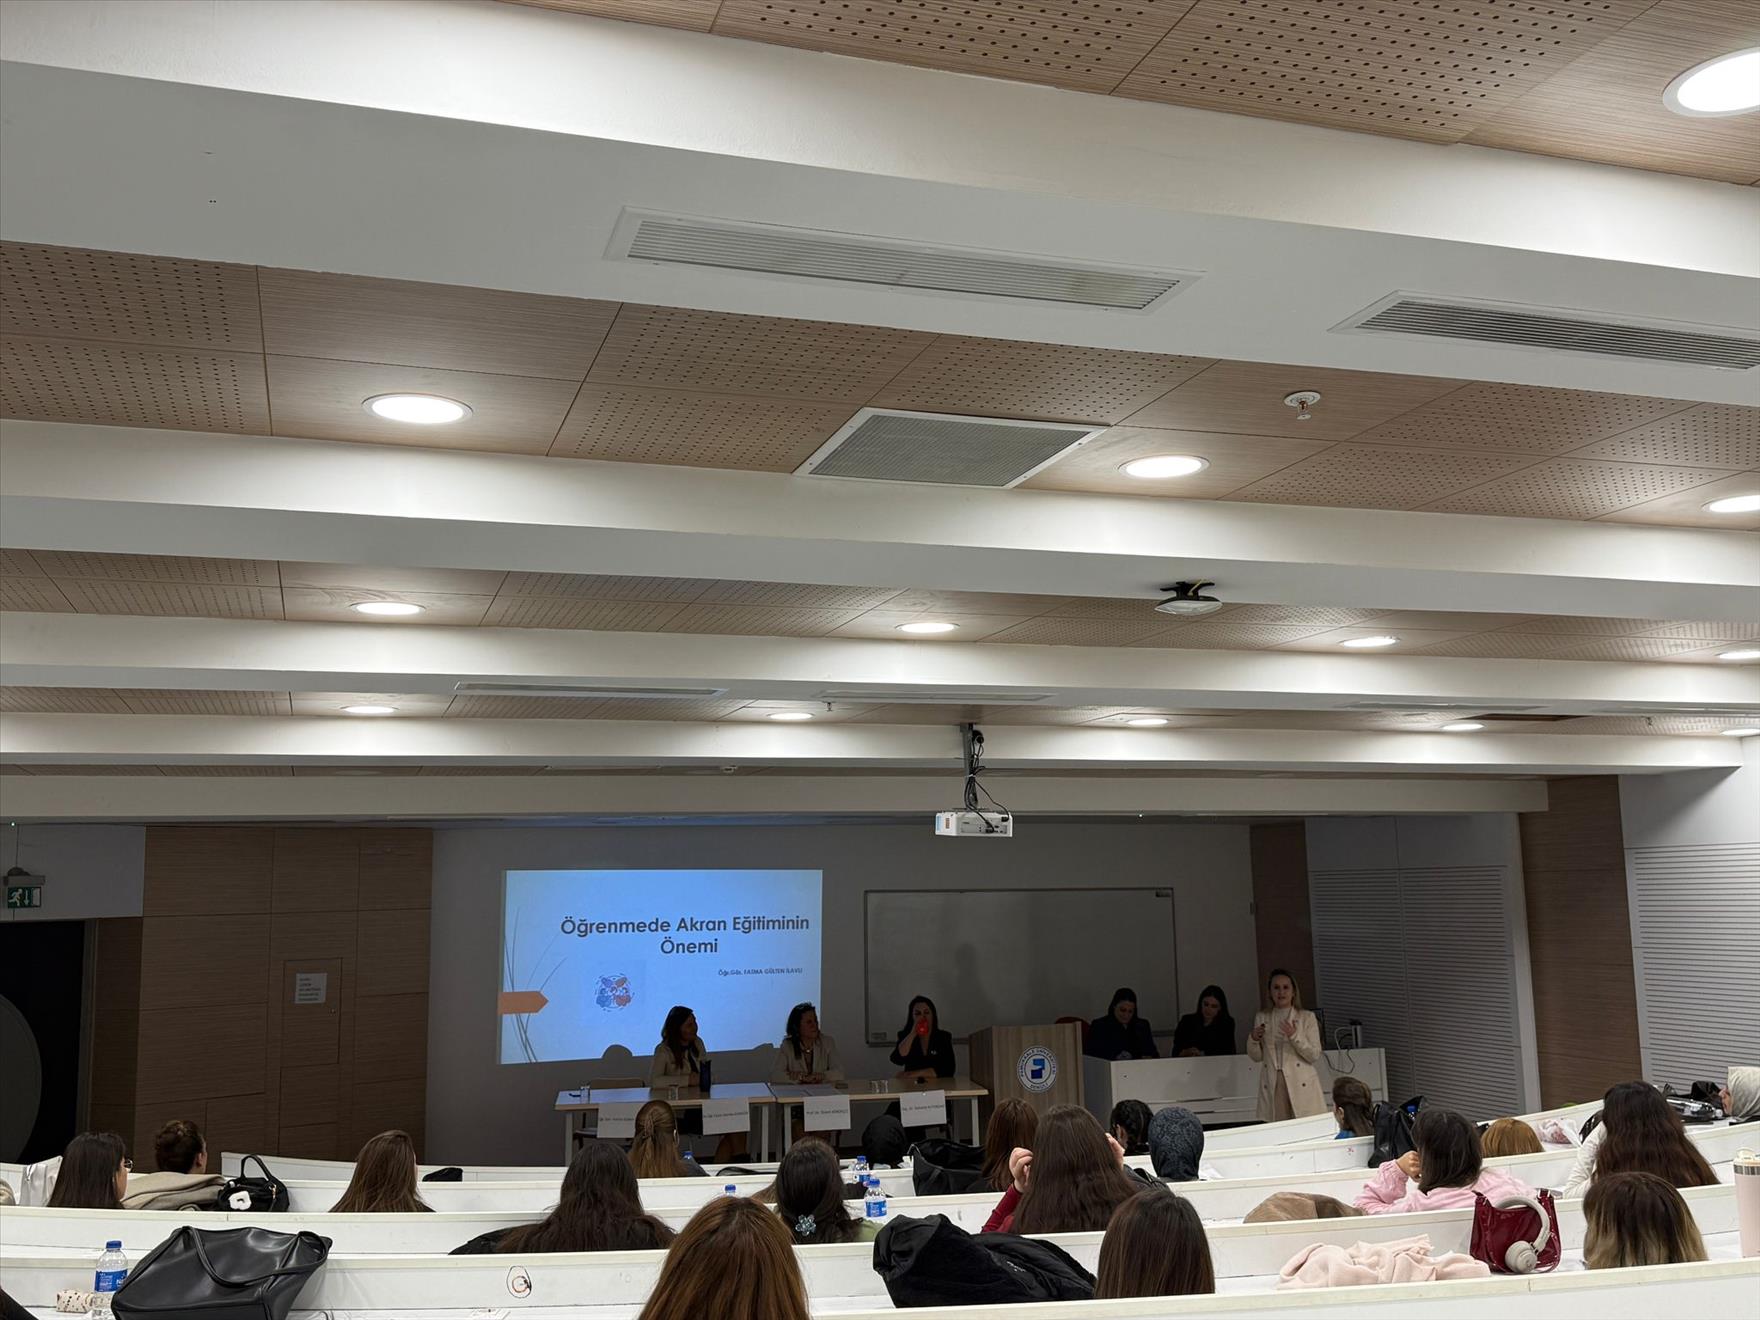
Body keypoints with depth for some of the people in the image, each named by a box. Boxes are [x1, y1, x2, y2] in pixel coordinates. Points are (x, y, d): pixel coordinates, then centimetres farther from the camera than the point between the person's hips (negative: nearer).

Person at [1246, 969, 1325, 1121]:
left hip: (1301, 1085, -2)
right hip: (1272, 1086, 2)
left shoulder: (1307, 1017, 2)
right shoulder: (1261, 1018, 10)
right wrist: (1254, 1039, -7)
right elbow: (1256, 1057, 12)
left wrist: (1294, 1036, -15)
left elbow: (1314, 1056, -2)